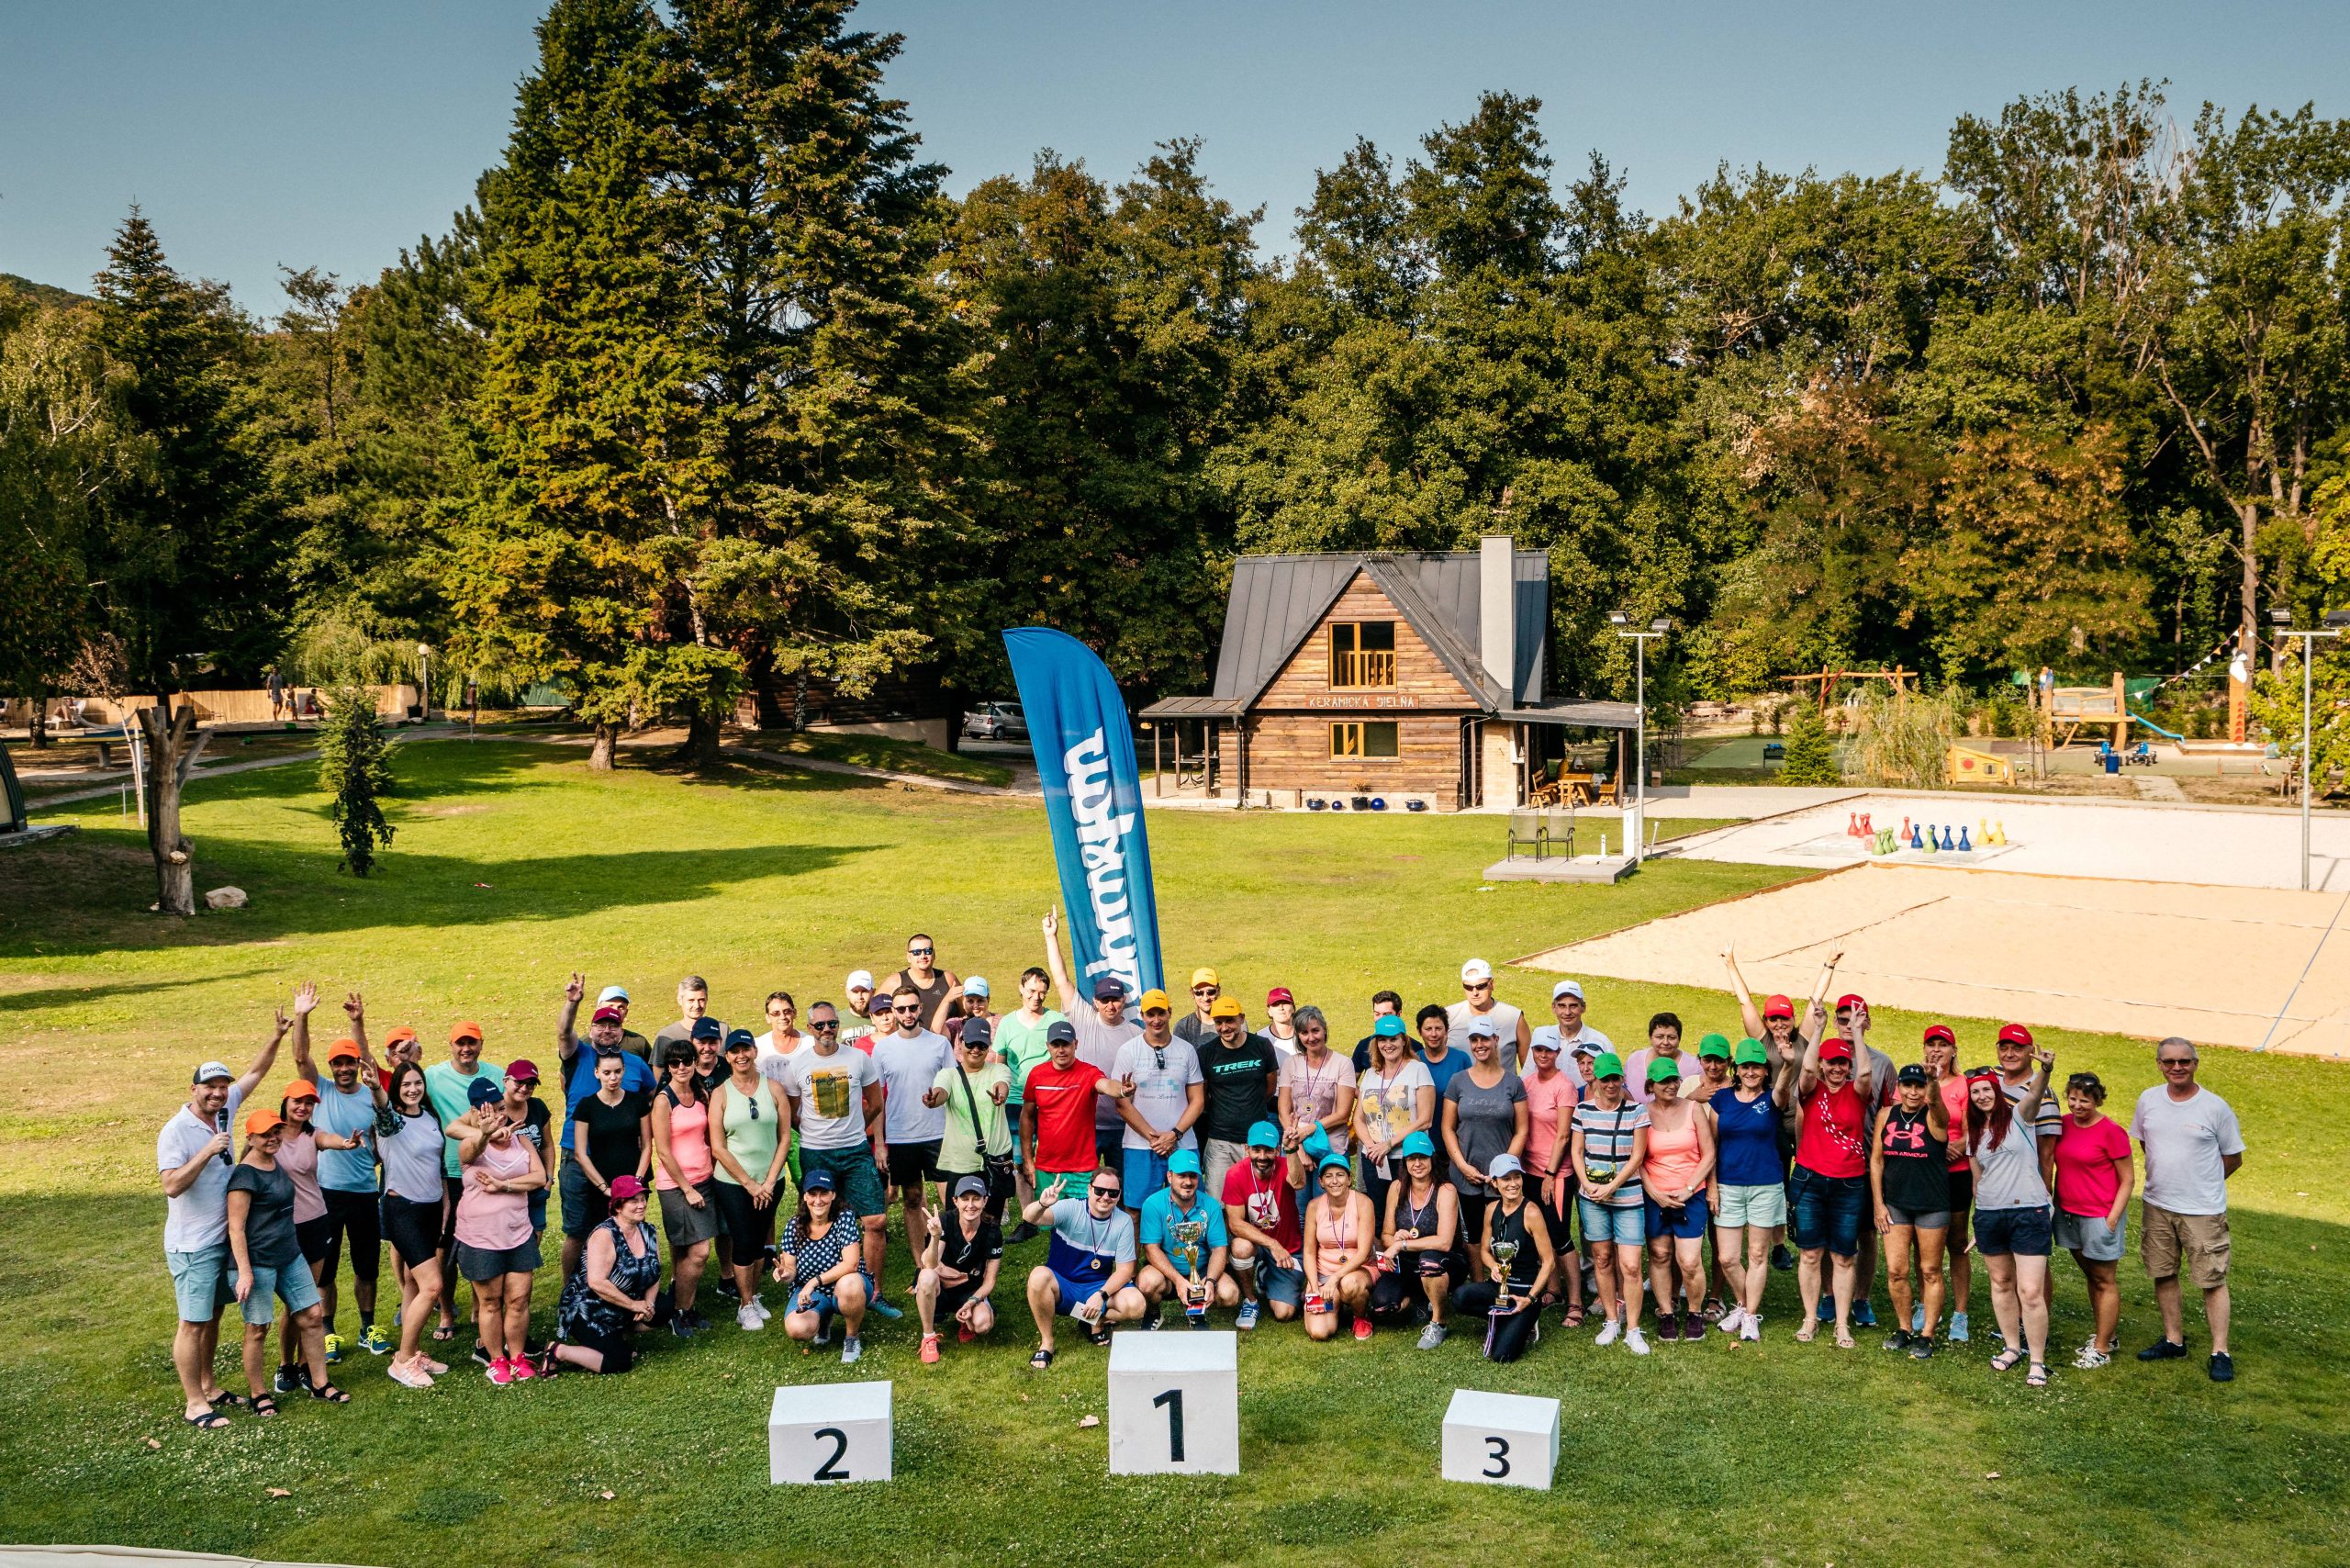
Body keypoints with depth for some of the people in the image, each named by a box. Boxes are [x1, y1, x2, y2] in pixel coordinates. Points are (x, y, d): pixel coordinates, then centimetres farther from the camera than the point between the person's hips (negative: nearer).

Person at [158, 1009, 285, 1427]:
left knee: (213, 1316, 17)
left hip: (224, 1237, 7)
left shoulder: (223, 1111, 2)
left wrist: (278, 1035, -2)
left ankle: (208, 1386, 29)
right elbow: (171, 1185, -25)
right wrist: (207, 1152, -29)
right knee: (193, 1323, -1)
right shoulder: (176, 1130, -17)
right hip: (192, 1246, -7)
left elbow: (255, 1072, 9)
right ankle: (196, 1404, 6)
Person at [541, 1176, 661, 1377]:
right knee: (620, 1362, -20)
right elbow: (597, 1282, -30)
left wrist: (648, 1303, -16)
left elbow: (654, 1276, 4)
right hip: (588, 1312, -8)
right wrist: (633, 1305, -25)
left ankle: (623, 1334, 11)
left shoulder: (648, 1233, 1)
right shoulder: (605, 1235, -22)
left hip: (620, 1312, 8)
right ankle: (558, 1352, -6)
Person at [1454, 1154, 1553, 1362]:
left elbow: (1548, 1262, -11)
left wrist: (1530, 1298, -17)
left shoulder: (1530, 1213, -14)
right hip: (1498, 1285, 5)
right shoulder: (1492, 1209, 2)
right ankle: (1500, 1318, 1)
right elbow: (1484, 1250, 14)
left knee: (1501, 1355, -20)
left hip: (1525, 1289, -5)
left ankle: (1525, 1323, 12)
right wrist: (1494, 1267, -9)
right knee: (1462, 1296, -29)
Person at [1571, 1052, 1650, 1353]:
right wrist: (1587, 1184, -7)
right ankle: (1612, 1321, 22)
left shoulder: (1636, 1110, -4)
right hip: (1592, 1196, 2)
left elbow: (1637, 1156, -6)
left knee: (1630, 1265, -6)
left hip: (1628, 1196, -2)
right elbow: (1576, 1151, 7)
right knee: (1602, 1258, 8)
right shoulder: (1583, 1110, 3)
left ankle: (1633, 1331, 4)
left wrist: (1611, 1187, -11)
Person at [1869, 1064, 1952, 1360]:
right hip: (1895, 1204, 3)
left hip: (1932, 1206, -3)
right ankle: (1904, 1329, 21)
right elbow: (1876, 1160, 5)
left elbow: (1934, 1102, -35)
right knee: (1896, 1271, 4)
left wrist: (1934, 1081, -57)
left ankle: (1926, 1335, 17)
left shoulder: (1934, 1117, -10)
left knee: (1930, 1271, 6)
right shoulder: (1887, 1115, 2)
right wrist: (1878, 1204, 2)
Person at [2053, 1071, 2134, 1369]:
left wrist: (2112, 1220, -16)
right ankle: (2106, 1334, 29)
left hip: (2100, 1216, -6)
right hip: (2068, 1214, 6)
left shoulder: (2111, 1131, -14)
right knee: (2090, 1276, 16)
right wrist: (2055, 1204, 5)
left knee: (2104, 1280, 3)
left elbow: (2128, 1180, -11)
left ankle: (2102, 1349, 8)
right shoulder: (2064, 1123, 3)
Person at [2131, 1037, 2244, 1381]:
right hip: (2156, 1206, 4)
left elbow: (2233, 1159, 0)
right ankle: (2174, 1340, 26)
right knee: (2163, 1275, 12)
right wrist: (2168, 1177, 11)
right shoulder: (2148, 1101, 1)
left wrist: (2200, 1185, 3)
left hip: (2203, 1210, -4)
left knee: (2213, 1281, -2)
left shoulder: (2215, 1107, -9)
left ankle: (2220, 1352, 4)